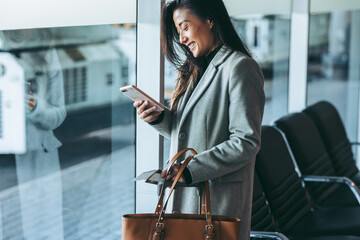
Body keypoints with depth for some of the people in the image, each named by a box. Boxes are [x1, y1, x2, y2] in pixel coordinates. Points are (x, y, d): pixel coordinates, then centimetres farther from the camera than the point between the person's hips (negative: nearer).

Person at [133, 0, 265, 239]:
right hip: (185, 197, 8)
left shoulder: (240, 67, -10)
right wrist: (160, 118, 0)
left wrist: (191, 169, -21)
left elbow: (246, 143, -17)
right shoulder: (196, 70, 17)